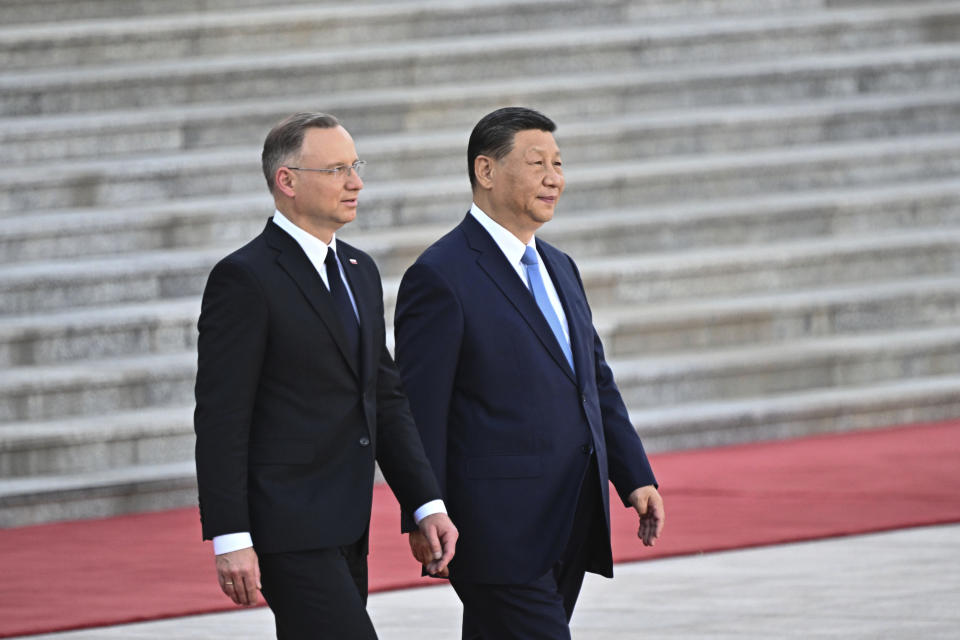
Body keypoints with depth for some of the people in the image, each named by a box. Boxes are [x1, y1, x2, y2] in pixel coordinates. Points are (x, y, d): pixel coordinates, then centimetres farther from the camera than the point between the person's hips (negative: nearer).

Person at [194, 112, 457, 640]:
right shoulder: (244, 279, -11)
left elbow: (386, 398, 17)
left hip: (343, 530, 8)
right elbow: (220, 419, -14)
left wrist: (426, 505, 7)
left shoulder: (359, 271, 15)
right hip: (287, 531, -8)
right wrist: (230, 540, -19)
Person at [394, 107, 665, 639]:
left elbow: (598, 384, 21)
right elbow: (419, 410, -13)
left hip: (568, 530, 8)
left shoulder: (559, 269, 17)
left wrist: (636, 477, 11)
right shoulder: (441, 277, -10)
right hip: (499, 531, -8)